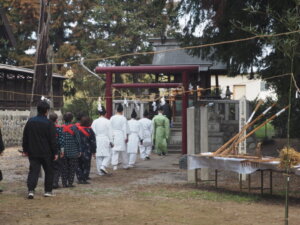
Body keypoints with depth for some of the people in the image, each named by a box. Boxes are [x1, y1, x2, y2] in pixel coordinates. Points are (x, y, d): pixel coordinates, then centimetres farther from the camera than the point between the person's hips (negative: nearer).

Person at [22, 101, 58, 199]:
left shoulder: (30, 122, 4)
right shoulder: (49, 124, -10)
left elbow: (25, 138, 9)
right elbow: (53, 140, -9)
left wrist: (25, 150, 17)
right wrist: (55, 153, -2)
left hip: (33, 153, 3)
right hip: (46, 153, -3)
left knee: (33, 170, 2)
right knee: (49, 171, 12)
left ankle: (31, 190, -15)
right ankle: (48, 191, 15)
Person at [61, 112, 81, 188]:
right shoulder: (74, 128, -8)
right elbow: (78, 140, -6)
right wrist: (79, 150, 1)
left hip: (63, 152, 3)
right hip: (73, 152, -3)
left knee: (64, 168, 9)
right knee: (72, 167, 5)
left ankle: (64, 183, 8)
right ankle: (70, 183, 3)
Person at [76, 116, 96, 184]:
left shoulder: (77, 129, -2)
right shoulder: (89, 130, -6)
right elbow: (93, 141, -3)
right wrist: (93, 151, 5)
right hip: (87, 151, -2)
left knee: (79, 165, 12)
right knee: (86, 165, 6)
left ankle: (79, 179, 8)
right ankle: (84, 179, 3)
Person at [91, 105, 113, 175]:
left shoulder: (95, 122, 1)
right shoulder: (107, 122, -7)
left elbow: (93, 132, 2)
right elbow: (110, 132, -6)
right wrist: (111, 141, 1)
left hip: (97, 140, 3)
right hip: (105, 140, -3)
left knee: (98, 156, 8)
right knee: (107, 155, 5)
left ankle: (100, 171, 10)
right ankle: (103, 166, -15)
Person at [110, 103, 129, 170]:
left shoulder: (112, 118, 0)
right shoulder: (123, 118, -9)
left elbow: (110, 128, 5)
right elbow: (125, 129, -7)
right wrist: (126, 137, -1)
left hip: (113, 136, 2)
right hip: (121, 136, -2)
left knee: (114, 151, 4)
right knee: (123, 151, 8)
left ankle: (114, 165, 0)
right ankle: (125, 165, 17)